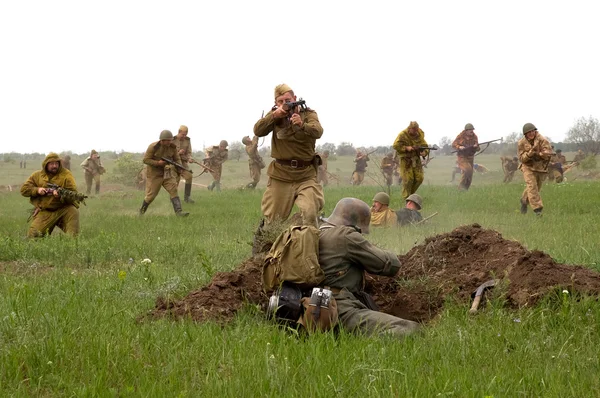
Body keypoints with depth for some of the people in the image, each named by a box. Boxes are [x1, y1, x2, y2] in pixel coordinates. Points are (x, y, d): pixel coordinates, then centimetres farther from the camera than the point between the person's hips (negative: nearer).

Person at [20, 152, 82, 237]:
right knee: (33, 234, -12)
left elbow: (73, 195, -12)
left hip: (63, 209, -1)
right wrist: (37, 190, -13)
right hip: (44, 212, 2)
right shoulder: (37, 175, 6)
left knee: (73, 212, -32)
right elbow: (23, 189, 5)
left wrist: (61, 195, -31)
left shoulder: (66, 175, -3)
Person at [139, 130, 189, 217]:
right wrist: (158, 163, -27)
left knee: (173, 190, -14)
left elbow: (177, 159, 5)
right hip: (154, 174, -3)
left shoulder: (173, 147, -5)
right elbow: (145, 160, -15)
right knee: (151, 194, 0)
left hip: (167, 172, 3)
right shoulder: (153, 147, -17)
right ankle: (142, 211, 23)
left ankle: (179, 212, -21)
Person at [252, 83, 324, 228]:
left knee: (310, 214, -20)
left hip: (306, 176, -2)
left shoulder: (308, 113, -1)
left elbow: (317, 132, -22)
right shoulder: (274, 114, 5)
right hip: (280, 177, 2)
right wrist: (274, 115, -24)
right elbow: (258, 131, -9)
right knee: (272, 218, 8)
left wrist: (302, 125, -43)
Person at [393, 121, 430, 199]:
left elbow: (424, 145, 4)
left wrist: (424, 152, -17)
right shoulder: (402, 135, -11)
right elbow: (396, 145, -14)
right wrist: (406, 148, -22)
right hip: (405, 159, -5)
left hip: (416, 159, 5)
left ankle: (411, 192, 20)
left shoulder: (419, 135, 3)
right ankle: (406, 197, 2)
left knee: (419, 178, -1)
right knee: (408, 179, -11)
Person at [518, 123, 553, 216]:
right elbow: (522, 158, -9)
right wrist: (530, 153, -27)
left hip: (541, 167, 2)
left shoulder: (542, 140, -10)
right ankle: (537, 208, -20)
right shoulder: (521, 143, -5)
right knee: (532, 186, -18)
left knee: (536, 188, 13)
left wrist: (539, 154, -34)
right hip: (528, 167, -2)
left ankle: (524, 200, 41)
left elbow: (548, 153, -17)